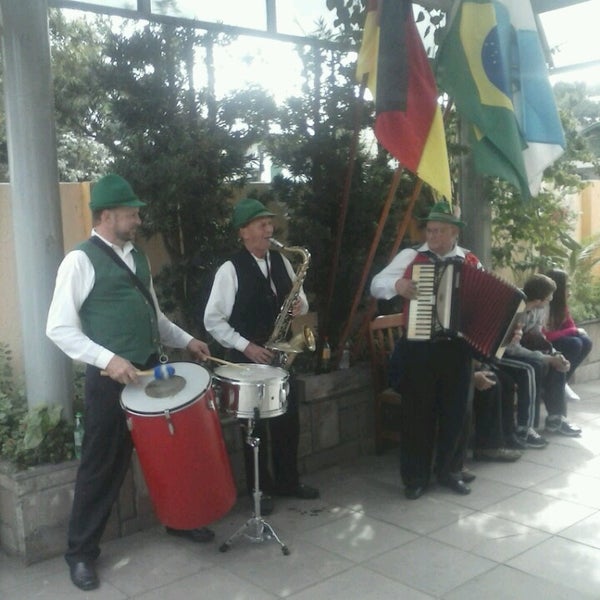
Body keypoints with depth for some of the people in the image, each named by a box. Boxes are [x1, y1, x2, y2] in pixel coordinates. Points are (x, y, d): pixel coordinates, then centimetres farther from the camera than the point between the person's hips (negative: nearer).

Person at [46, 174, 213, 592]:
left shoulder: (138, 257, 12)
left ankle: (178, 520, 39)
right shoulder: (80, 260, -11)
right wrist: (107, 359, -25)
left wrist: (186, 340, 12)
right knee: (103, 464, 3)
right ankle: (82, 552, 21)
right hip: (110, 377, -7)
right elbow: (59, 328, -16)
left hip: (152, 369, 7)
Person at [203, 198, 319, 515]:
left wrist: (300, 305, -9)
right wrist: (245, 346, -19)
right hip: (246, 358, -5)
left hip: (279, 353, 6)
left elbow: (298, 298, 15)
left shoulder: (281, 261, 5)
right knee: (255, 423, 5)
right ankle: (260, 489, 20)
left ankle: (287, 480, 29)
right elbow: (212, 320, -13)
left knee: (288, 418, 12)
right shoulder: (230, 269, -13)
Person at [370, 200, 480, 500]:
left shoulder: (472, 263, 6)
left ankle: (450, 471, 29)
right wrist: (396, 285, -18)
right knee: (417, 413, 4)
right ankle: (415, 477, 17)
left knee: (455, 412, 12)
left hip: (457, 348, 2)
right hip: (418, 348, -2)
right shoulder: (409, 257, 1)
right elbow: (376, 284, 2)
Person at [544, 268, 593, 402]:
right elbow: (544, 336, -30)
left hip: (553, 341, 9)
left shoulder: (561, 303, 2)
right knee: (574, 344, -26)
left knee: (586, 342, -10)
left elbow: (571, 326, 7)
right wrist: (574, 331, -21)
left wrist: (577, 331, -18)